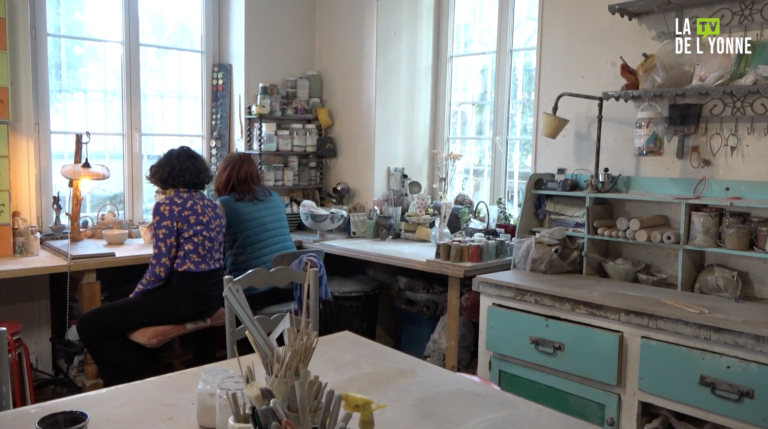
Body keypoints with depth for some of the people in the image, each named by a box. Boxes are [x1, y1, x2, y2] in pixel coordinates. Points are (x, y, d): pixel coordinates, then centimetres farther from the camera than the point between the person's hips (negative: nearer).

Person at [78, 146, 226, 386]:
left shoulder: (166, 207, -12)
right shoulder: (212, 205, 10)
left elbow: (160, 269, -16)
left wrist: (133, 296, 2)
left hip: (185, 295, -9)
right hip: (212, 294, 9)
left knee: (90, 325, -1)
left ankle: (148, 381, 5)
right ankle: (151, 371, 31)